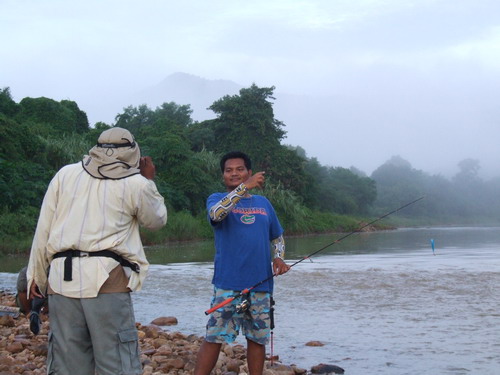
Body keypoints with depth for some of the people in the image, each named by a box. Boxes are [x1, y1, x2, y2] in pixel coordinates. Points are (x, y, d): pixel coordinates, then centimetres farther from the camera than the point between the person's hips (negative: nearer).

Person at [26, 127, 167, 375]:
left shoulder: (65, 174, 12)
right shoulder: (135, 184, 4)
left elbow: (43, 229, 11)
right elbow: (157, 220, 20)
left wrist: (37, 275, 18)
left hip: (62, 279, 4)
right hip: (106, 279, -3)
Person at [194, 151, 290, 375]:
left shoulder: (263, 203, 15)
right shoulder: (217, 199, 4)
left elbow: (277, 237, 23)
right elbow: (216, 213, -21)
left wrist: (279, 257, 2)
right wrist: (245, 187, -27)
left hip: (260, 283, 4)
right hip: (228, 283, -4)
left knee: (258, 338, 9)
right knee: (214, 337, -7)